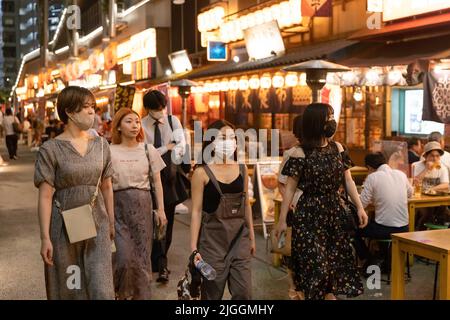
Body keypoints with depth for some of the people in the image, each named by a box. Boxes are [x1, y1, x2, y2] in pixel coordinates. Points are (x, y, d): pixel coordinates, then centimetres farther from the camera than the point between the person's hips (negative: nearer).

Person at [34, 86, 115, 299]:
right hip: (65, 228, -3)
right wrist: (45, 237, -13)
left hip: (97, 226, 3)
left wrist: (111, 223, 15)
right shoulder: (51, 149, -7)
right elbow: (45, 196, -9)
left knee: (101, 288, -1)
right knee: (68, 288, 10)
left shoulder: (101, 145, 6)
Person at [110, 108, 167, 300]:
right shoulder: (110, 151, 0)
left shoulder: (148, 150, 5)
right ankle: (118, 292, 18)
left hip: (143, 205, 2)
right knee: (123, 256, -8)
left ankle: (141, 295, 20)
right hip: (118, 205, -2)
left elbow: (157, 181, 8)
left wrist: (161, 209, 3)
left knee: (142, 256, 4)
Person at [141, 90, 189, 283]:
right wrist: (167, 147, -10)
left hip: (169, 173, 3)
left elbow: (181, 145, -3)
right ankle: (161, 265, -3)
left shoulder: (173, 121, 4)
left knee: (168, 218, 9)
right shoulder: (141, 125, -7)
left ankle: (158, 259, 26)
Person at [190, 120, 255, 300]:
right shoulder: (202, 173, -7)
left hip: (239, 237, 3)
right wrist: (194, 248, -10)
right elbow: (197, 211, -7)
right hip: (213, 238, -3)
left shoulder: (242, 169, 5)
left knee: (244, 293, 2)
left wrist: (252, 237, 14)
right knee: (212, 293, 7)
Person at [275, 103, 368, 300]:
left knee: (334, 262, 10)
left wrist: (359, 207, 6)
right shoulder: (301, 154, -10)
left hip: (335, 214, 5)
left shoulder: (337, 148, 5)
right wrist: (282, 220, -9)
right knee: (315, 265, -2)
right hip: (309, 216, -5)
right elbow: (290, 188, -8)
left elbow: (348, 181, 11)